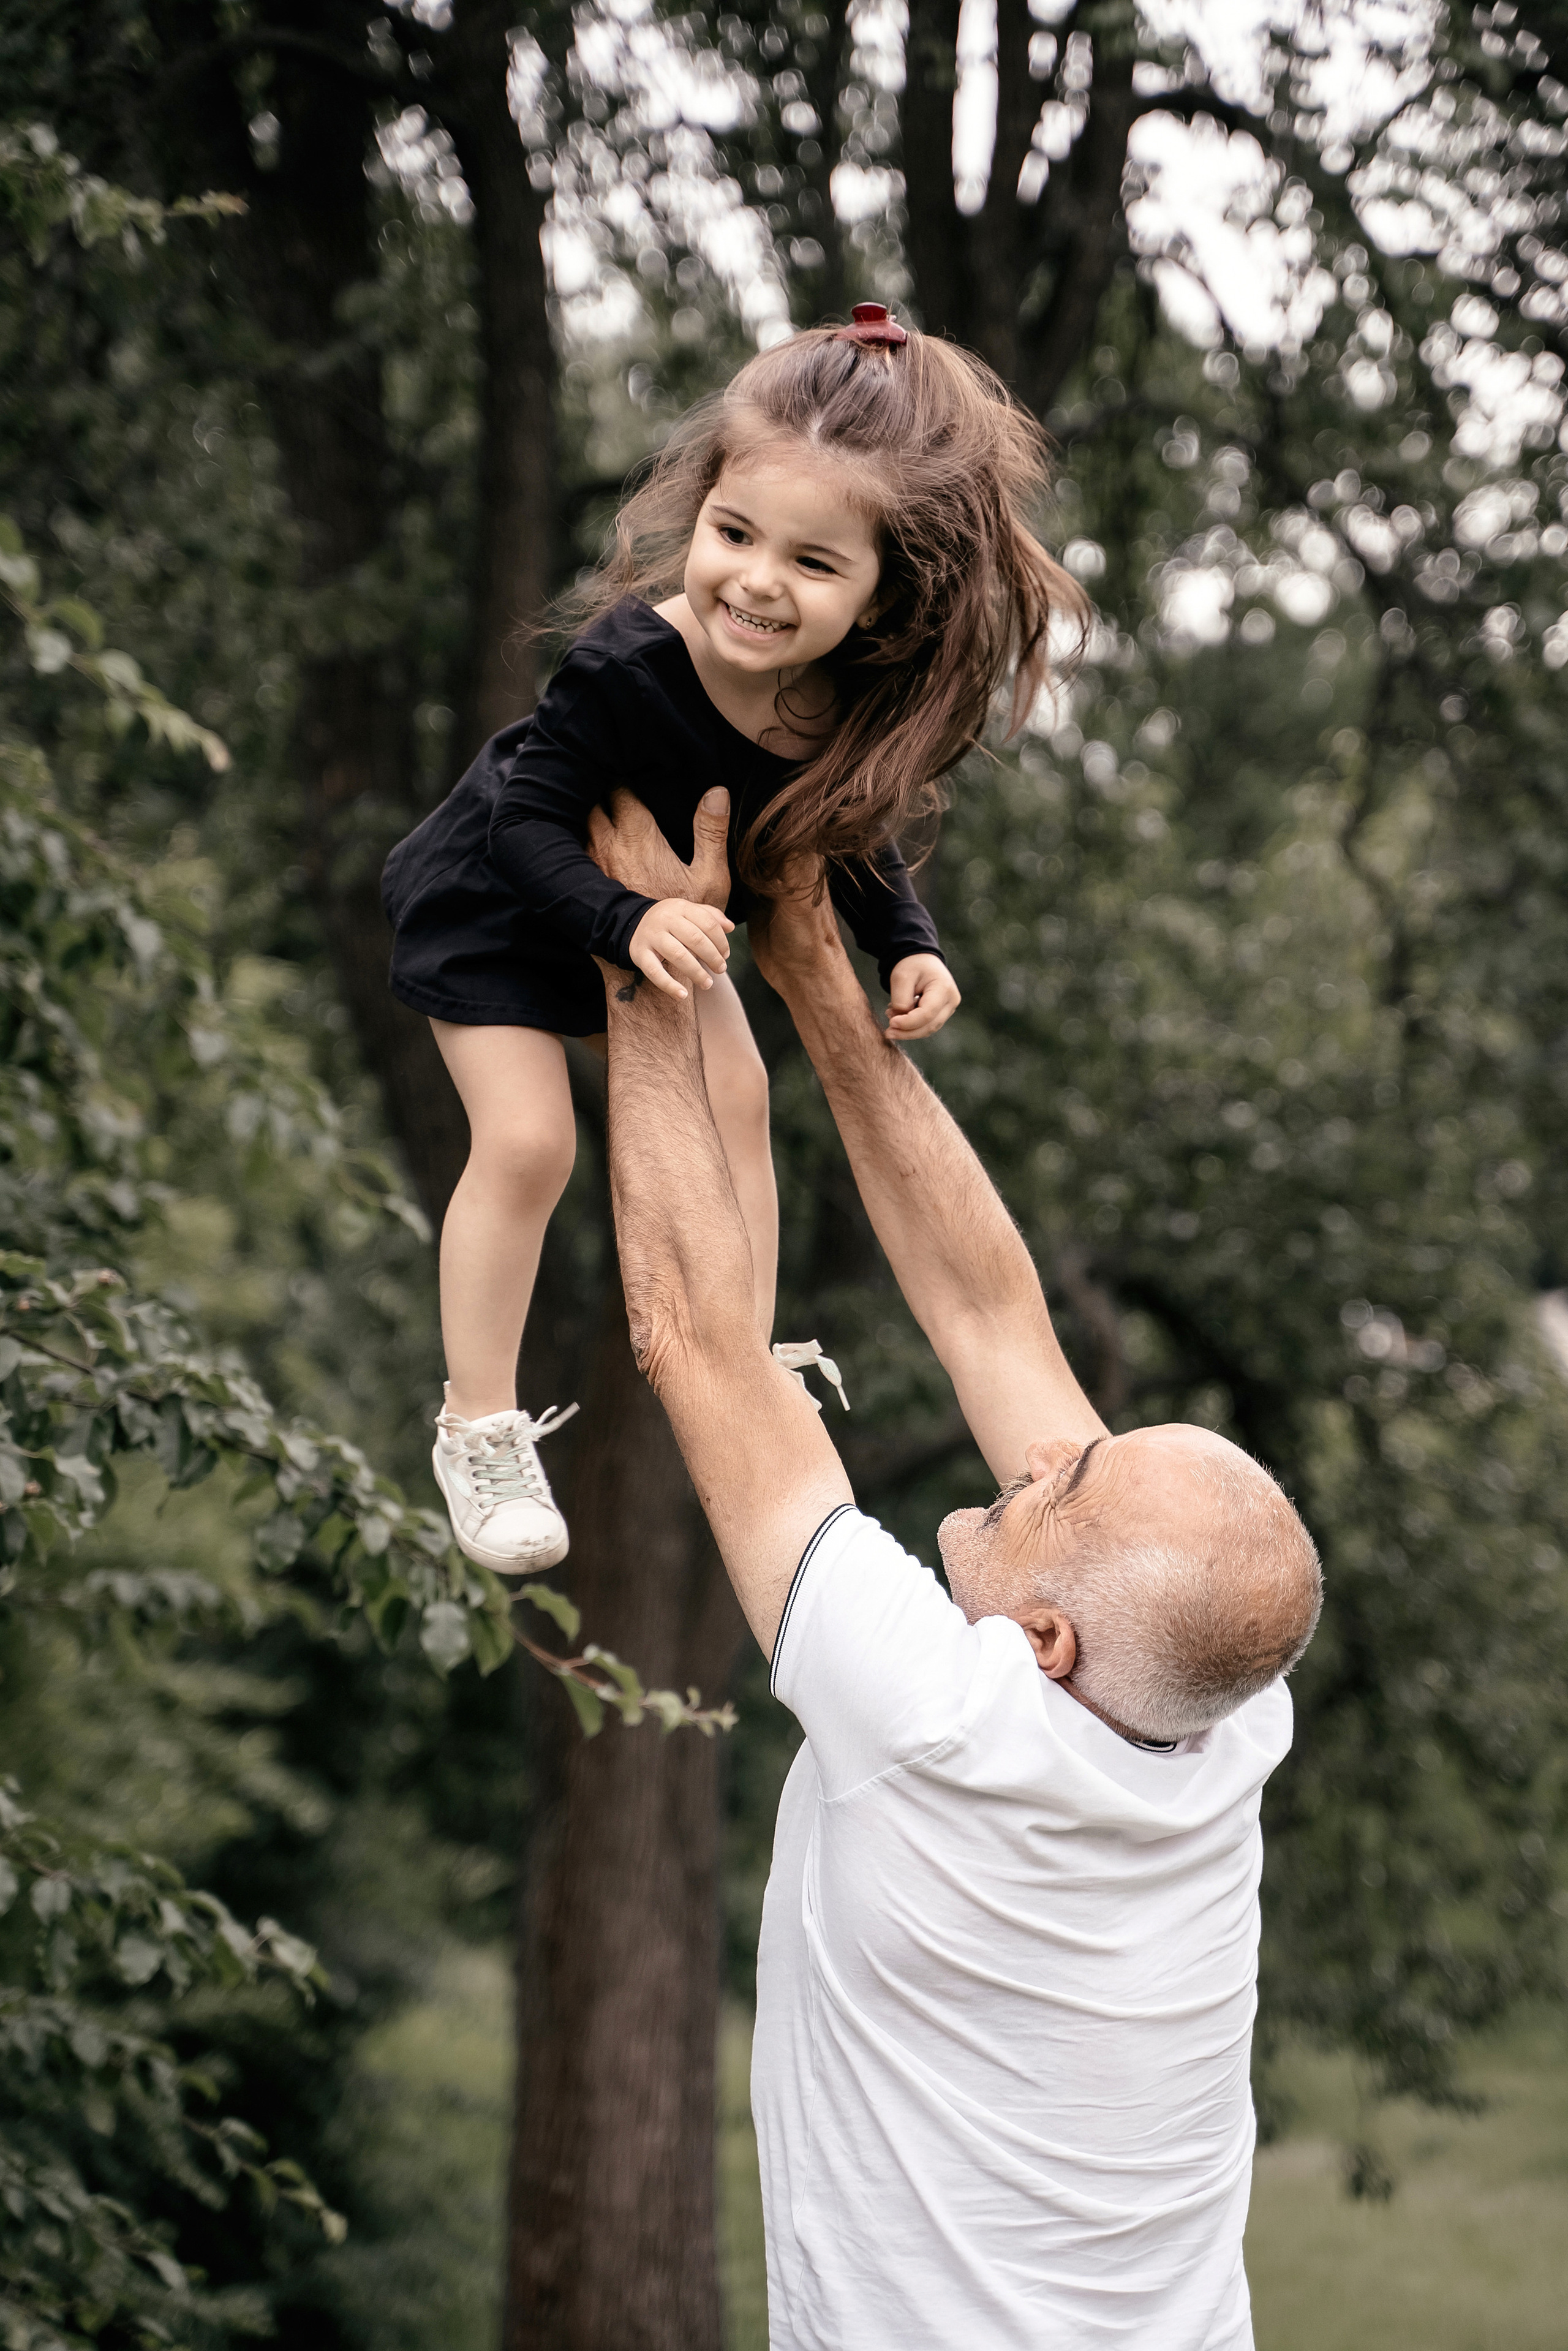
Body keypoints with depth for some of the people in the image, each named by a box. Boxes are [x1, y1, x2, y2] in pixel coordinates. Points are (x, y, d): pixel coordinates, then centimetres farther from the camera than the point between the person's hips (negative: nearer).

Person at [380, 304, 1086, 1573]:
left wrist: (907, 946, -17)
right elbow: (529, 820, -33)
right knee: (526, 1144, -10)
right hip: (497, 905, -6)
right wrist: (631, 920, -46)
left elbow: (852, 833, -4)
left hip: (666, 908, 6)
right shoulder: (630, 666, -42)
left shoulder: (860, 699, -24)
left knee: (733, 1099, 9)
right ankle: (481, 1426, 7)